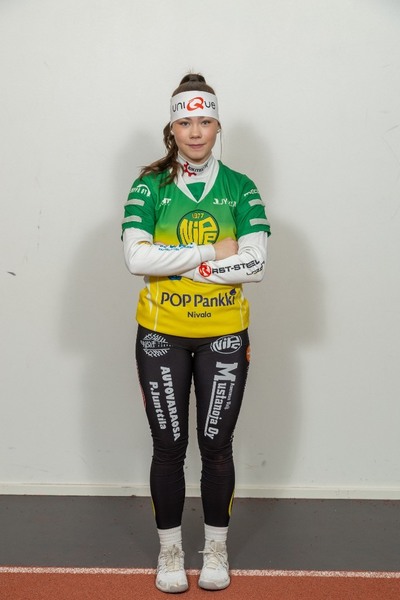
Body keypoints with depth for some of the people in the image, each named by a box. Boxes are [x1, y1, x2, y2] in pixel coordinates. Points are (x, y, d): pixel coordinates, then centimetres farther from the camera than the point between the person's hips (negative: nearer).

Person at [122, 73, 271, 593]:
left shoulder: (240, 189, 0)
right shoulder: (149, 188, -1)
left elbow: (256, 263, -12)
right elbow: (136, 258, -15)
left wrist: (177, 264, -15)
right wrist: (214, 252, -17)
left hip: (224, 334, 0)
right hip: (161, 335, 0)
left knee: (216, 444, 8)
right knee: (169, 445, 7)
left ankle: (217, 549, 25)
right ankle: (170, 550, 23)